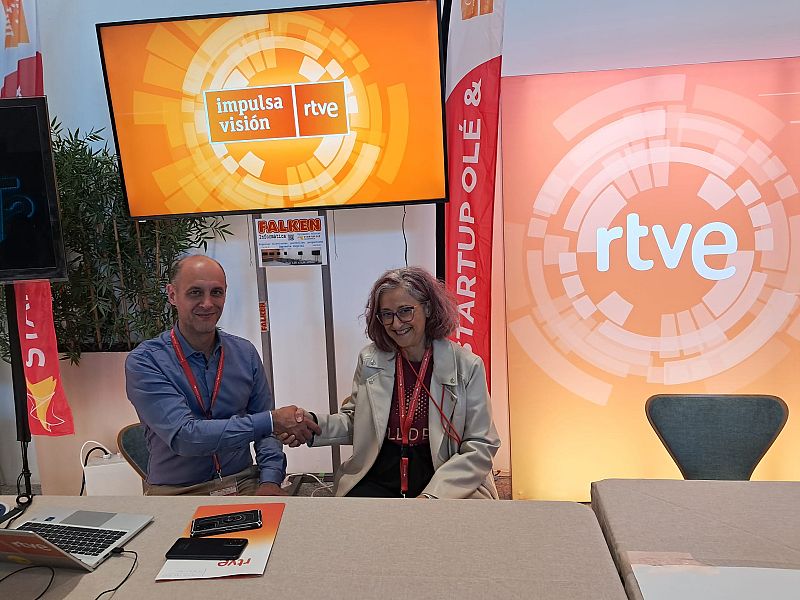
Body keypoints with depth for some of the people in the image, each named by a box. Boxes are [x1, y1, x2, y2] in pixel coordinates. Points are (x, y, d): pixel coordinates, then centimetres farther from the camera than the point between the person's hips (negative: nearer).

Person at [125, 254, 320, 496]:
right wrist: (271, 420, -23)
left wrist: (270, 480, -8)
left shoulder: (245, 353, 4)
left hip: (244, 483, 2)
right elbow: (183, 437, -21)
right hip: (177, 492, -1)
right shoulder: (144, 361, -10)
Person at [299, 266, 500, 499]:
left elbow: (480, 446, -4)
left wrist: (432, 495, -15)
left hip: (449, 485, -2)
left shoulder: (467, 366, -3)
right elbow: (354, 422, 14)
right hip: (378, 478, 2)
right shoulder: (370, 360, 6)